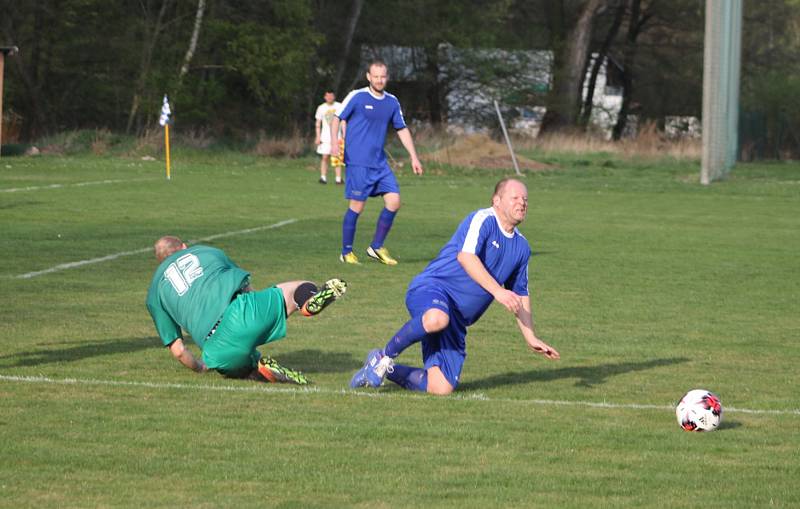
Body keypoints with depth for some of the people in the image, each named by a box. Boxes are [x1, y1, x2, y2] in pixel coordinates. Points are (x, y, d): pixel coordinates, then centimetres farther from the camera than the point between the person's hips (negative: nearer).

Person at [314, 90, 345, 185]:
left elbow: (343, 121, 5)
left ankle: (338, 178, -2)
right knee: (325, 157, -6)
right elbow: (318, 123, 11)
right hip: (325, 137, 0)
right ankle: (323, 177, -3)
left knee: (337, 158, -2)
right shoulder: (321, 108, 8)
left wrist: (344, 134, -4)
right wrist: (318, 137, 3)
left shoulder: (339, 106, 4)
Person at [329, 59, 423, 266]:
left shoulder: (392, 102, 10)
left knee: (393, 201, -5)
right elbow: (336, 119, -2)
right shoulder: (356, 97, -5)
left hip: (380, 163, 5)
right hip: (358, 162, -5)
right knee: (357, 206, -6)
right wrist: (334, 141, -19)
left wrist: (414, 157, 14)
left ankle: (376, 247, 8)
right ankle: (346, 252, 8)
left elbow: (402, 130, 19)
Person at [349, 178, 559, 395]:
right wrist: (497, 291, -27)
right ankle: (384, 356, -18)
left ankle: (386, 370, 18)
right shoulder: (483, 220, -5)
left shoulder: (521, 246, 19)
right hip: (431, 288, -7)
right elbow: (465, 256, -21)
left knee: (441, 388, -8)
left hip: (457, 319, 7)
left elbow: (520, 295, 29)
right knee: (437, 319, -45)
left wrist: (530, 338, 24)